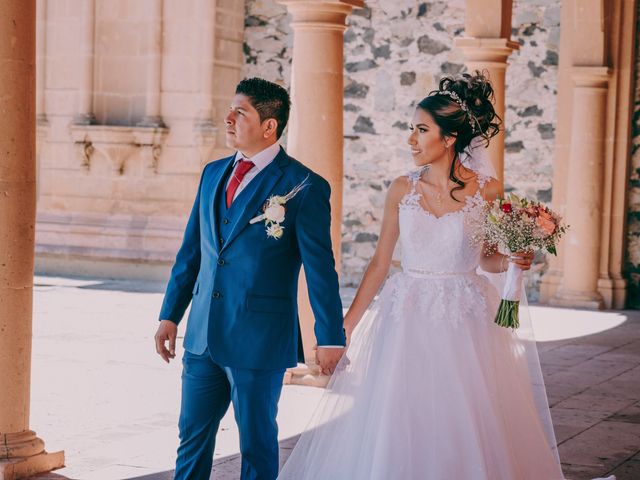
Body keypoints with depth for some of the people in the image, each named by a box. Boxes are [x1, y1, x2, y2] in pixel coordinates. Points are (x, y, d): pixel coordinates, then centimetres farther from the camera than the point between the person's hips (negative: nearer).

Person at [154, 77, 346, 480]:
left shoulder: (304, 186, -9)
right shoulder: (213, 174, 10)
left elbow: (321, 268, -10)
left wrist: (330, 338, -10)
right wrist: (170, 314, 14)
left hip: (260, 340, -6)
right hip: (203, 337, 6)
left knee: (257, 444, 8)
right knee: (193, 436, 11)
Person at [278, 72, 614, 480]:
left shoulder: (487, 190, -4)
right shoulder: (402, 190, 1)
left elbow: (487, 260, 8)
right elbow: (380, 262, 5)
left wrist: (514, 259, -14)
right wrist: (345, 326, 2)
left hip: (466, 322, -2)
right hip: (406, 320, 2)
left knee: (465, 432, 1)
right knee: (395, 433, 2)